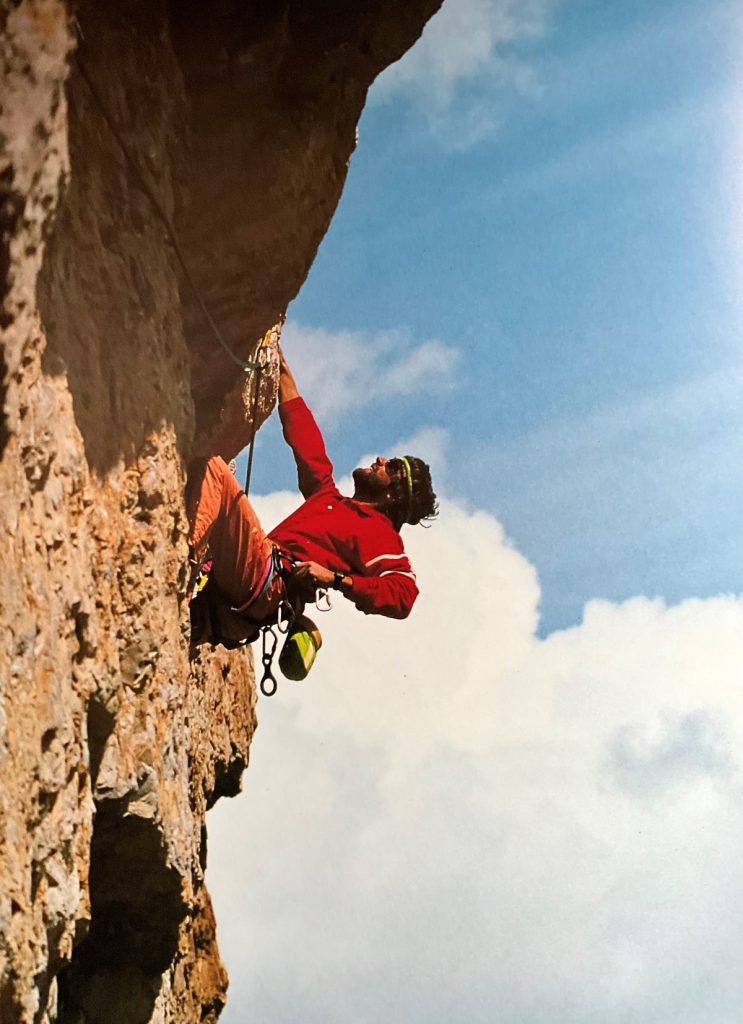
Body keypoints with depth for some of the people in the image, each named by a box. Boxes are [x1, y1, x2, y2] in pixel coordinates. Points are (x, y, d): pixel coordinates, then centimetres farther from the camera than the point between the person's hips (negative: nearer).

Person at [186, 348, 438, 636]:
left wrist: (335, 579, -20)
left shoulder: (382, 534, 5)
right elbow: (304, 439, 34)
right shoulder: (330, 496, 29)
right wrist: (281, 367, 36)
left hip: (268, 583, -9)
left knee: (212, 468, -19)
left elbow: (403, 595, -12)